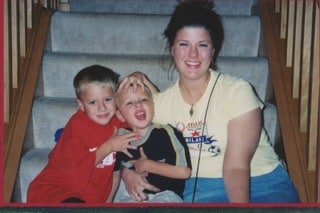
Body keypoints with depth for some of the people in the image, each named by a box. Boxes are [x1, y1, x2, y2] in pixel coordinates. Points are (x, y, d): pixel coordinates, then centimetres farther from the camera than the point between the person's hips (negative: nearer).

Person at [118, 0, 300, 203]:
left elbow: (236, 165, -17)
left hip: (264, 184, -2)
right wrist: (127, 172, -8)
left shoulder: (237, 91, -10)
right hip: (200, 189, 2)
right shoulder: (161, 102, 2)